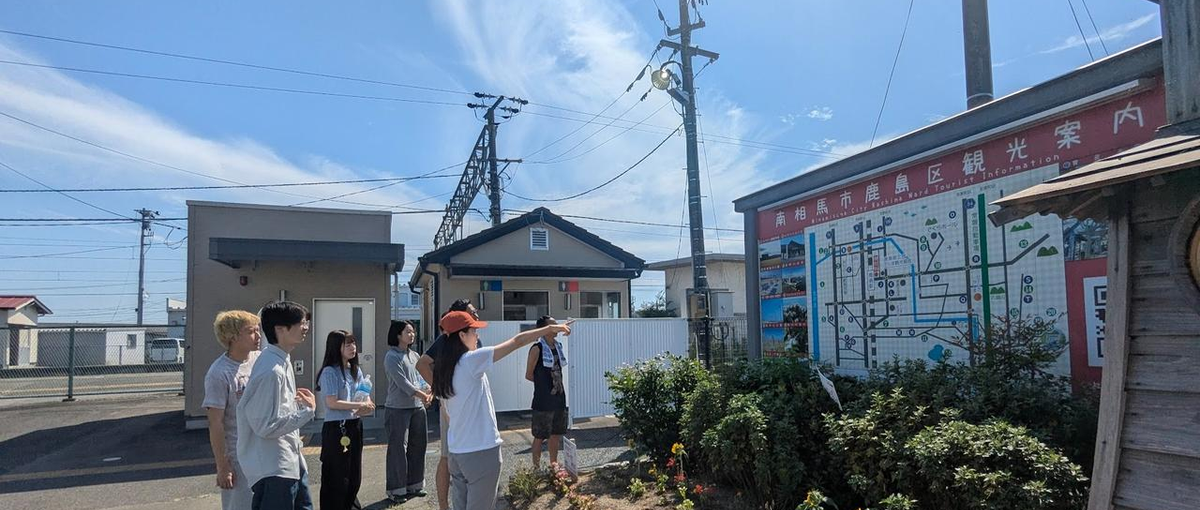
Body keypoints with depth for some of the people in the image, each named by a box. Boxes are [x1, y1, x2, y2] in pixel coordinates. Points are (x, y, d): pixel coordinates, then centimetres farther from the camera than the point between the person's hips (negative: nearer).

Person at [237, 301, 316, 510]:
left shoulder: (282, 360, 6)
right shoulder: (271, 370, -24)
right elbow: (266, 426, -23)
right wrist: (308, 410, -17)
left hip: (290, 462, 10)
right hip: (273, 469, -10)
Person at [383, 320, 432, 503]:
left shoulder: (414, 356, 12)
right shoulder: (392, 357, -10)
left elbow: (421, 377, 6)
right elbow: (402, 382, -17)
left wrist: (429, 391, -14)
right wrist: (422, 396, -20)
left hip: (417, 407, 7)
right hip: (398, 409, -7)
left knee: (418, 446, 12)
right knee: (398, 448, -2)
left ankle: (414, 485, 25)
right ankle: (396, 490, 10)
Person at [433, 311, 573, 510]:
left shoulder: (443, 369, 7)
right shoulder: (471, 360, -16)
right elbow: (517, 341, -14)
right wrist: (551, 328, -6)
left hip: (456, 451, 8)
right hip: (481, 451, -7)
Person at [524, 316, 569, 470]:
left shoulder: (558, 346, 7)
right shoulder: (537, 349, -14)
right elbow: (529, 375, -9)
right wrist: (543, 382, 1)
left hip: (559, 398, 7)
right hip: (543, 401, -7)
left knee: (556, 434, 16)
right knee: (540, 436, 4)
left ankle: (554, 463, 30)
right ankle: (536, 467, 15)